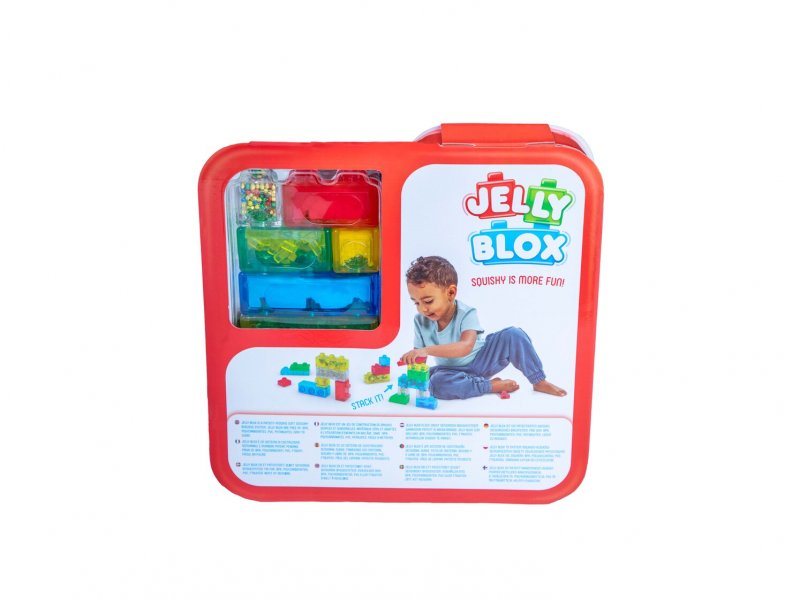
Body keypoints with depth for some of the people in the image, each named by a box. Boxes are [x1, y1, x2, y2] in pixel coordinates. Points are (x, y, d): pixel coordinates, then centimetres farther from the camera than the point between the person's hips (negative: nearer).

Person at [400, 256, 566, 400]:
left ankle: (539, 381, -7)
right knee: (437, 383, -35)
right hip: (454, 371, 2)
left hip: (481, 361, -1)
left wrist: (427, 350, -51)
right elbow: (420, 355, -2)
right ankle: (492, 385, -19)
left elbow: (465, 347, -41)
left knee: (513, 335, -24)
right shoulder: (420, 321, -11)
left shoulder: (466, 314, -23)